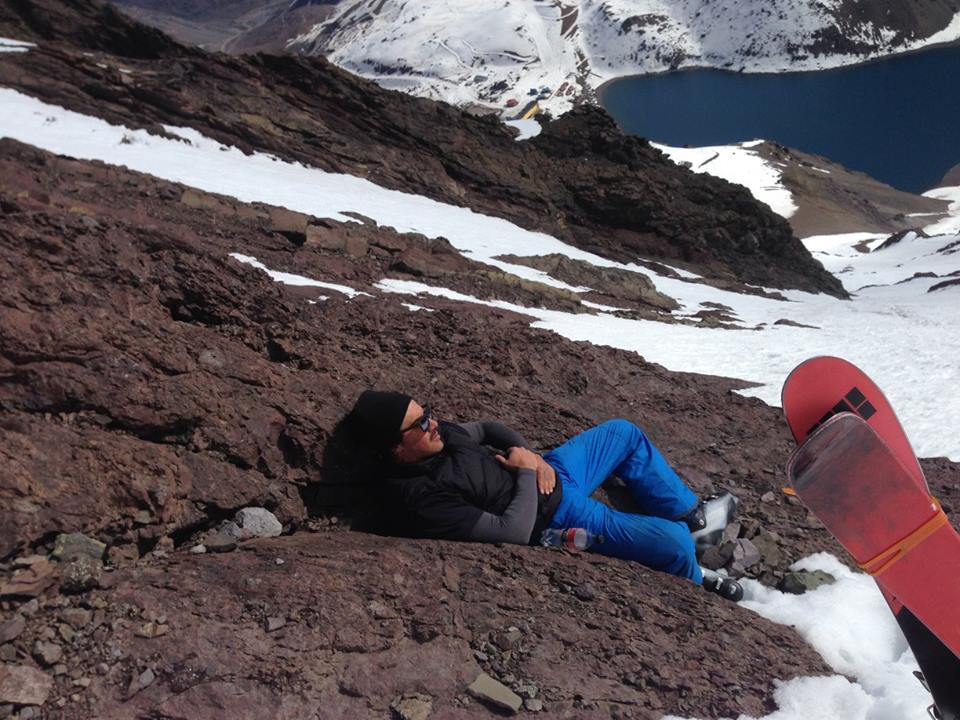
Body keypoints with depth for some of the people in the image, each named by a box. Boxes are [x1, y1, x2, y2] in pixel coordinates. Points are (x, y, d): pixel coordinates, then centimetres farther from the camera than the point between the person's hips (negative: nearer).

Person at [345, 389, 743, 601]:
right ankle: (694, 583, 24)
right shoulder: (423, 500, -32)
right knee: (674, 543, -16)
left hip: (549, 474, 9)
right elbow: (515, 531, -32)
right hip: (556, 518, -9)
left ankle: (691, 514, 34)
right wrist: (526, 472, -18)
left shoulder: (436, 435, -8)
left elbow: (488, 429, 11)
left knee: (625, 433, 17)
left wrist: (535, 458, -6)